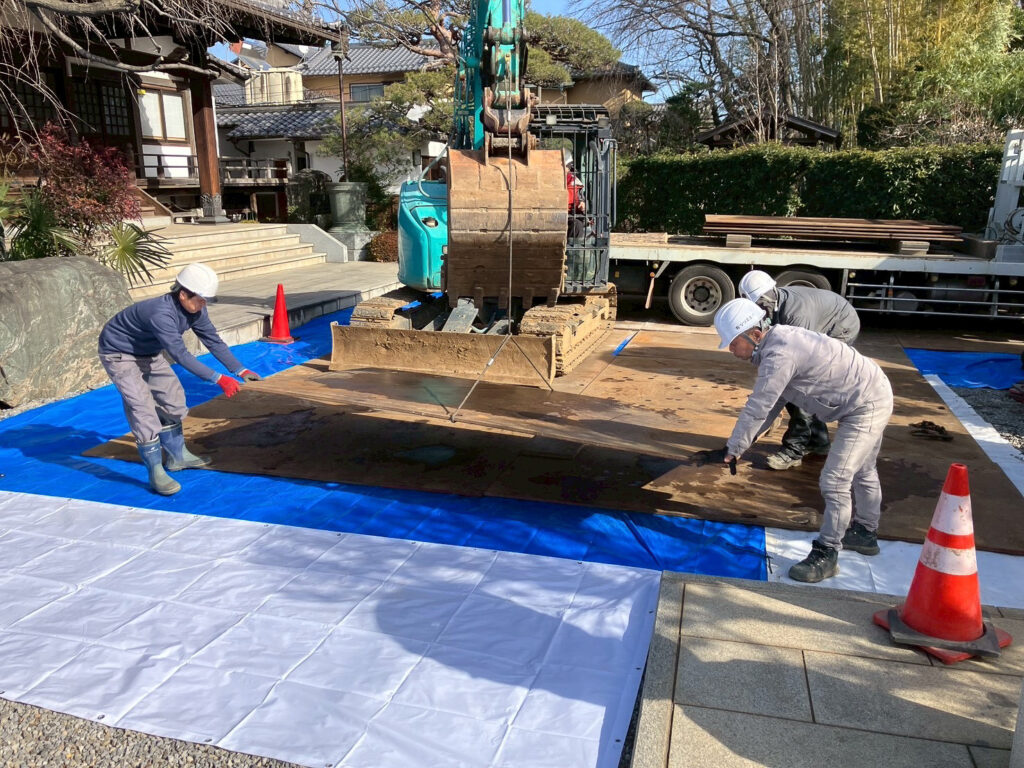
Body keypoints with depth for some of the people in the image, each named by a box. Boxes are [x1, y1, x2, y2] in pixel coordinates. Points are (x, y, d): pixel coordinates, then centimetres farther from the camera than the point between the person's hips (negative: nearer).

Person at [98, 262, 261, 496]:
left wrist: (240, 370, -15)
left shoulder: (195, 310, -13)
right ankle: (156, 472, -8)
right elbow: (180, 355, -43)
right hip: (119, 354, -9)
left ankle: (177, 456, 28)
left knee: (172, 398, 12)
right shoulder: (161, 314, -39)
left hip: (148, 352, 9)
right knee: (143, 407, -15)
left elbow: (213, 341, -8)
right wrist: (218, 379, -45)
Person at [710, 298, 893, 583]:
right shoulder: (777, 341, 3)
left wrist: (733, 449, -13)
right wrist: (747, 440, 4)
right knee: (861, 471, 26)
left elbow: (757, 408, -25)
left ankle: (826, 555, 1)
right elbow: (770, 401, 10)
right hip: (873, 394, 11)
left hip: (866, 407, -11)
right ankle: (865, 532, 45)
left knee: (835, 481, -9)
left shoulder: (778, 356, -29)